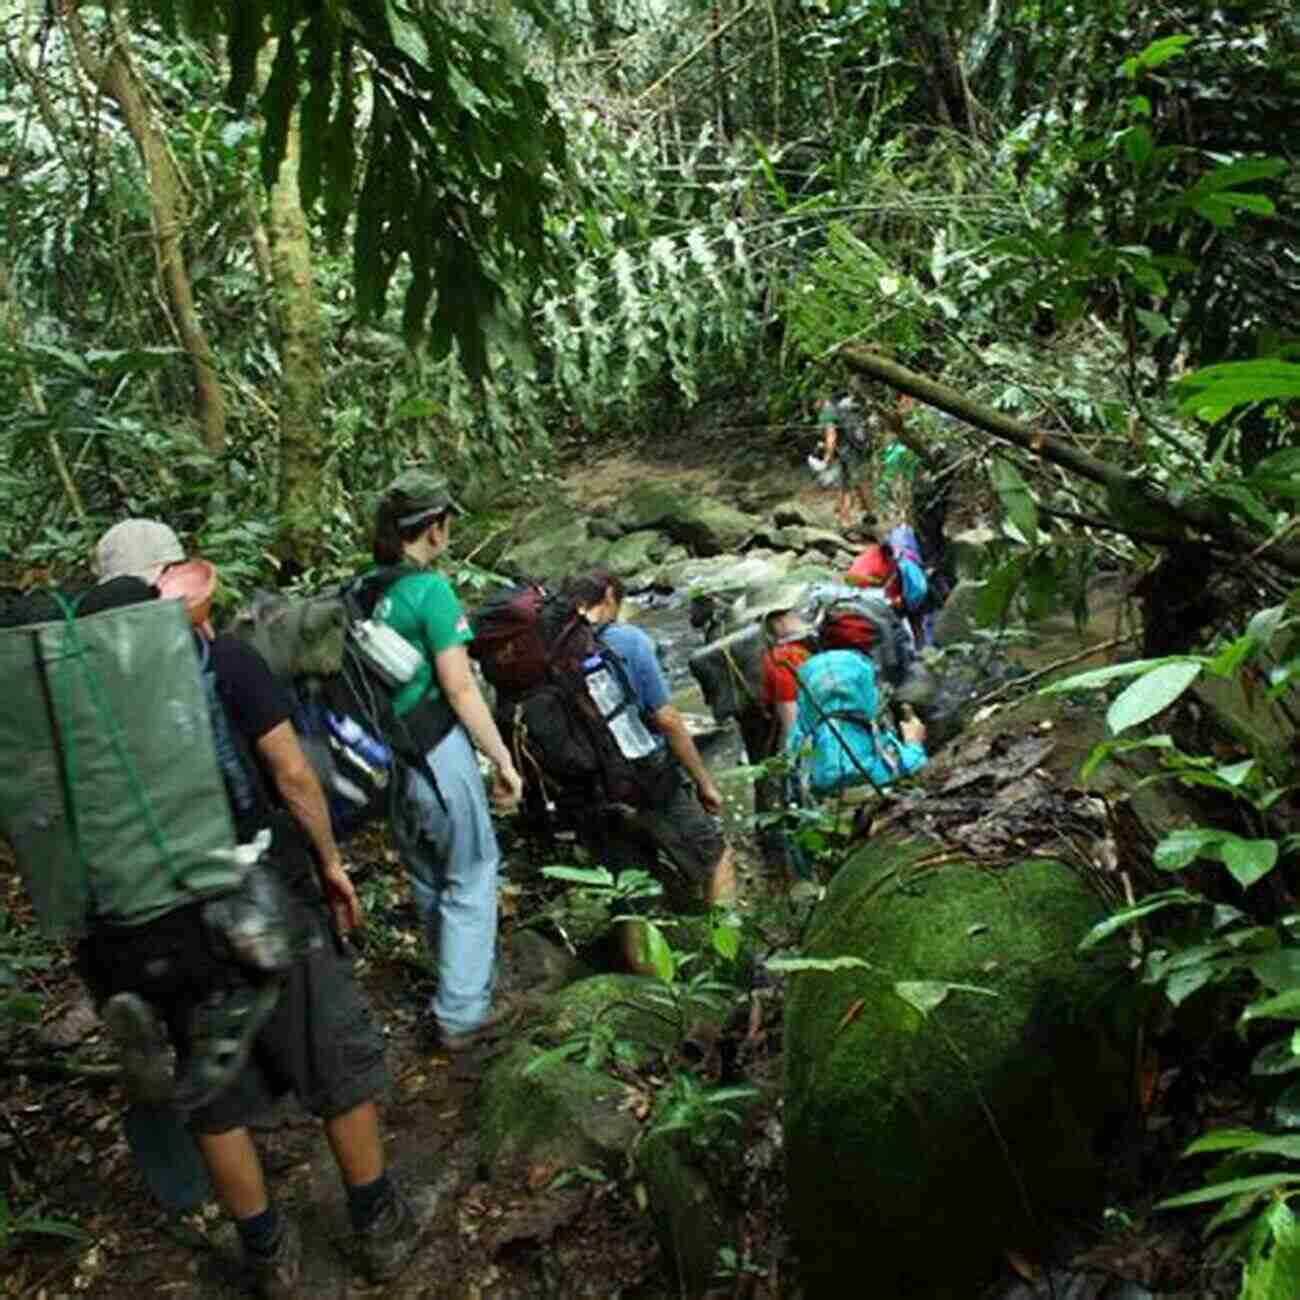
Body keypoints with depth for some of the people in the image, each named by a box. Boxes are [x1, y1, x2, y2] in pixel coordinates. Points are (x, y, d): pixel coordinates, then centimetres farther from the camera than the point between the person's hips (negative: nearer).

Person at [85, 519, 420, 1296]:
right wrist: (331, 861, 1)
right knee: (338, 1066, 14)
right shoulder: (226, 661, -11)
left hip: (155, 925, 4)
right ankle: (381, 1229, 27)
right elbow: (293, 774, -13)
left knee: (216, 1097, 18)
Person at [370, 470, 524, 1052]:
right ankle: (461, 1014, 11)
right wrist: (503, 759, -9)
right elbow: (460, 689, -17)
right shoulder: (430, 590, -16)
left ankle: (461, 986, 39)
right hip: (435, 751, -7)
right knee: (470, 876, 7)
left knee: (428, 880, 21)